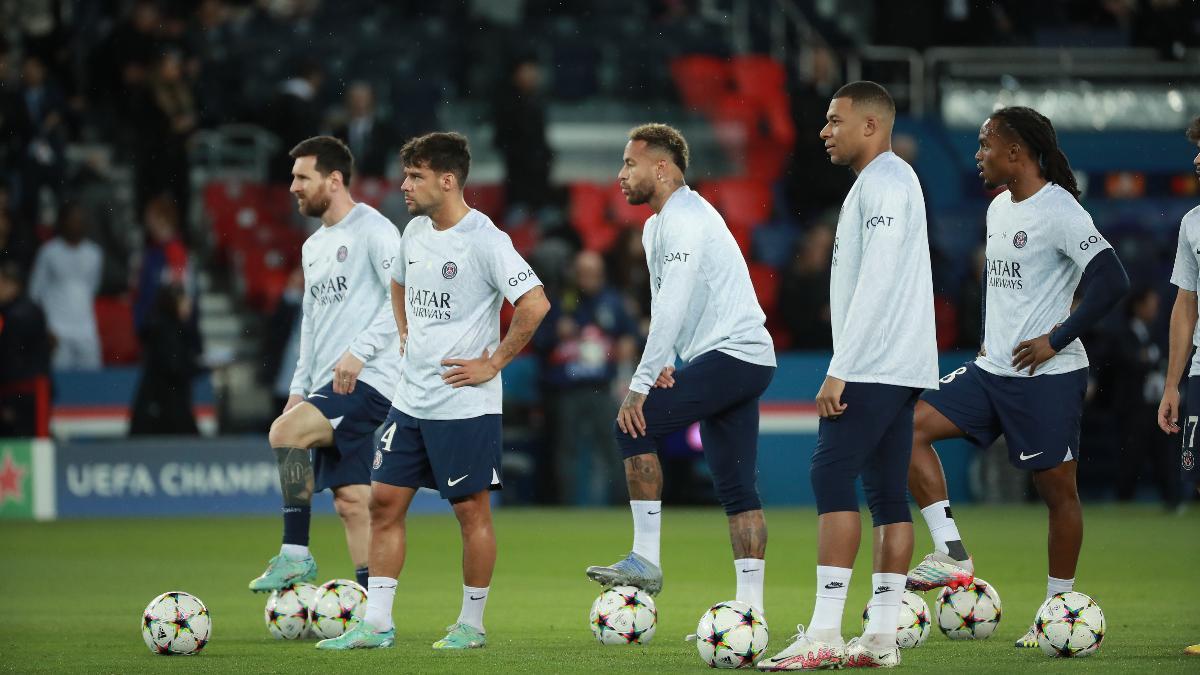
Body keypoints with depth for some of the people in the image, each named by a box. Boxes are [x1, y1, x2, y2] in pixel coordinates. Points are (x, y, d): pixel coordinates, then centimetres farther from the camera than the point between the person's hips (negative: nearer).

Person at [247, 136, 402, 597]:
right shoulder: (313, 247, 21)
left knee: (285, 432, -25)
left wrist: (359, 351, -21)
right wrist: (299, 387, 18)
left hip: (368, 381, -9)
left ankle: (295, 555, -20)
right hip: (329, 387, 9)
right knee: (350, 500, 4)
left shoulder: (372, 229, -7)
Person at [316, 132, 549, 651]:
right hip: (411, 398, 8)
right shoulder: (416, 231, 9)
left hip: (465, 405, -8)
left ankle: (472, 624, 12)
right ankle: (376, 624, 9)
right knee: (384, 501, 5)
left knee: (471, 510, 2)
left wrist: (493, 364, -17)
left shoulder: (484, 240, -15)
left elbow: (534, 305, -23)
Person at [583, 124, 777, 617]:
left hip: (731, 353, -10)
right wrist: (663, 367, -1)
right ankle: (751, 607, 4)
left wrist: (641, 385, -22)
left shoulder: (685, 220, -13)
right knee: (737, 489, 6)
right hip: (747, 361, 10)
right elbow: (664, 309, 17)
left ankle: (646, 558, -15)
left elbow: (673, 309, -21)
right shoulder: (659, 226, 19)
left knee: (635, 425, -16)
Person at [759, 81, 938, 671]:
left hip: (871, 365, -10)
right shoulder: (887, 180, 21)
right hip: (904, 368, 10)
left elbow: (876, 283, -20)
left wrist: (840, 371, -21)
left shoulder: (883, 181, -12)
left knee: (832, 478, -13)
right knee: (887, 493, 6)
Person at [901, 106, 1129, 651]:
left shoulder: (1059, 211, -14)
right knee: (912, 427, -4)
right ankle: (952, 555, -6)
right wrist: (989, 338, 16)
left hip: (1048, 376, -9)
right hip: (993, 370, 9)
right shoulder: (998, 209, 13)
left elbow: (1112, 281, -21)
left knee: (1057, 487, 0)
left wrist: (1056, 340, -18)